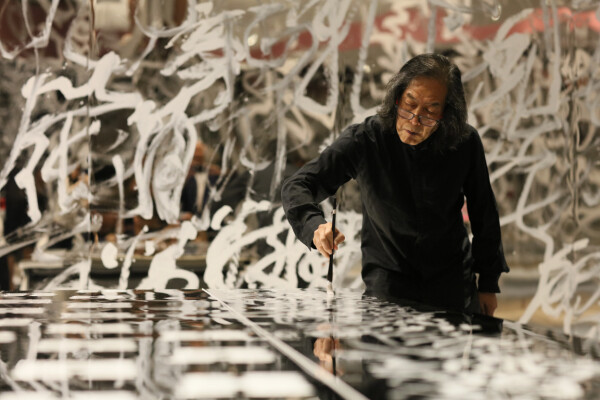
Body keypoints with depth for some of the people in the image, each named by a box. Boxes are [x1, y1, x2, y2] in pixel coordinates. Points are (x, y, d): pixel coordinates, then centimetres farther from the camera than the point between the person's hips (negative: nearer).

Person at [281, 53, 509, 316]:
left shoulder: (466, 143, -12)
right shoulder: (365, 139, -18)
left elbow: (484, 214, 3)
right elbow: (297, 187, -20)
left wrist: (488, 284, 7)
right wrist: (316, 226, -43)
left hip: (453, 282, 2)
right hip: (387, 280, -1)